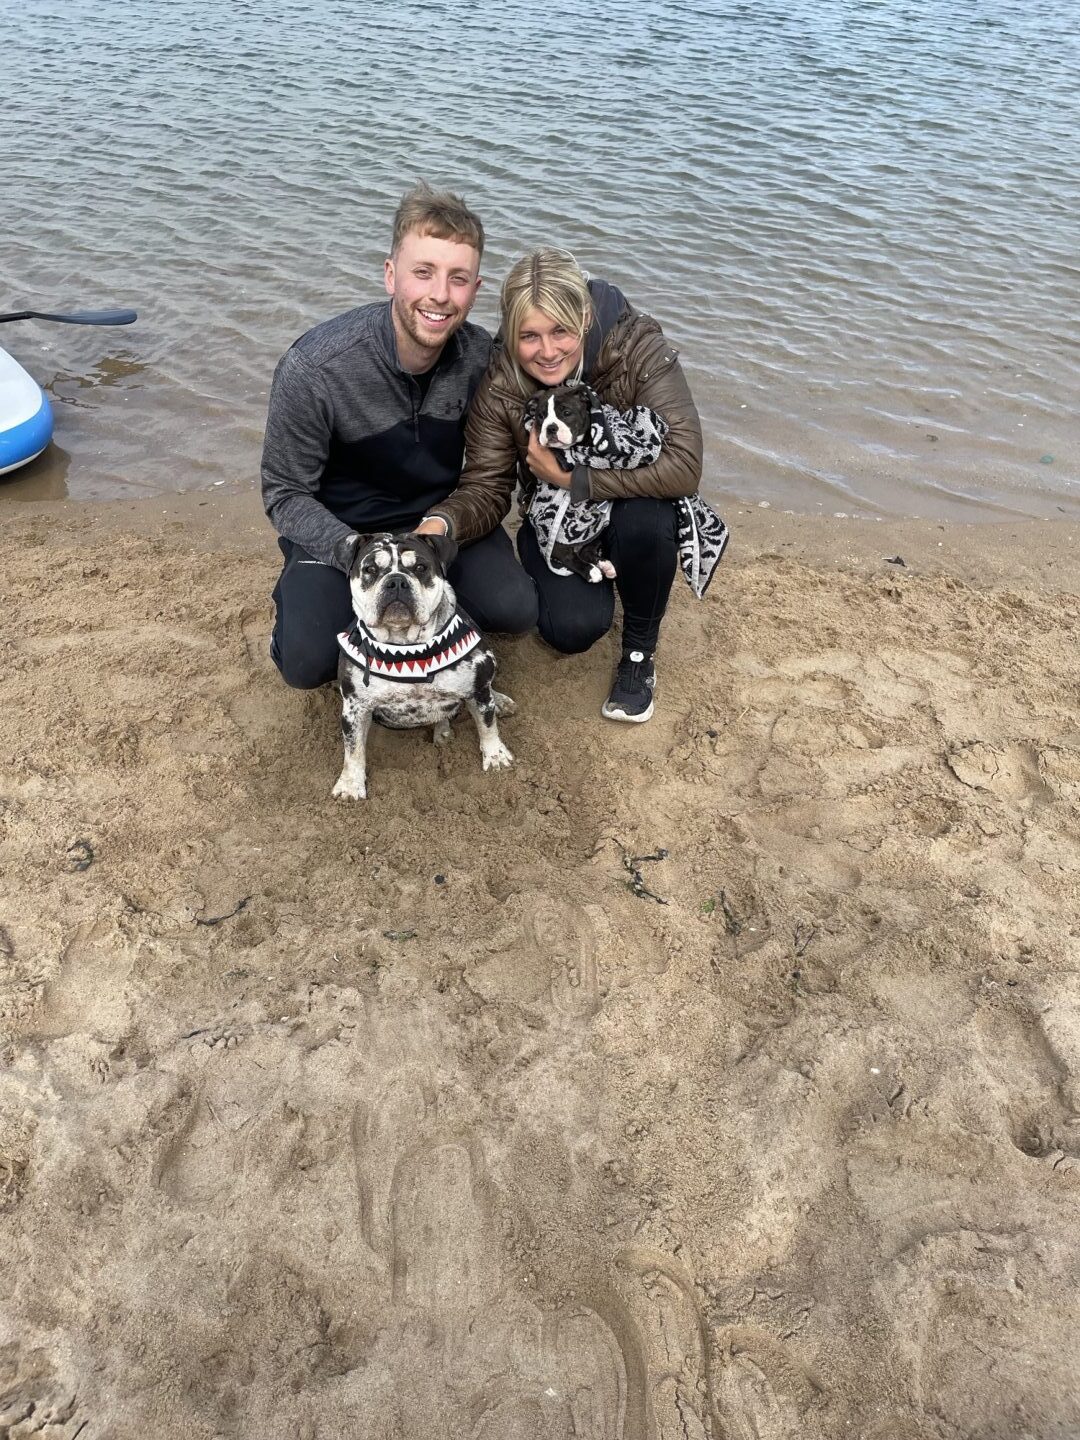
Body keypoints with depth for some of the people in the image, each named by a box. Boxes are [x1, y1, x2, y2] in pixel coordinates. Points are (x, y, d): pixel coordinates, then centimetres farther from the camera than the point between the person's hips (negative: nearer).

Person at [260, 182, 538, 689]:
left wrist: (450, 524, -24)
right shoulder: (312, 369, -25)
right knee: (309, 663, -24)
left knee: (515, 610, -20)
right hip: (338, 530, -3)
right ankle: (300, 597, 12)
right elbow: (285, 494, -15)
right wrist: (357, 552, -32)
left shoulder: (482, 356, -14)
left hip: (440, 517, 3)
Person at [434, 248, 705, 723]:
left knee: (644, 520, -37)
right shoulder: (498, 384, -19)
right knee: (574, 628, -24)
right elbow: (485, 488, -16)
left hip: (634, 503, -1)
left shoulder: (639, 348, -26)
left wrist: (570, 476, -32)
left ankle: (640, 648, -7)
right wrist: (445, 521, -39)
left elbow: (683, 465, -33)